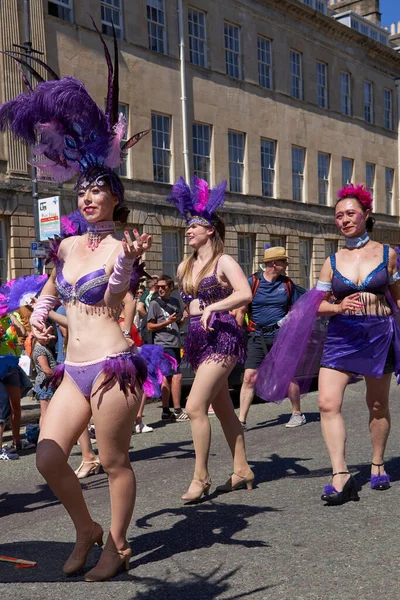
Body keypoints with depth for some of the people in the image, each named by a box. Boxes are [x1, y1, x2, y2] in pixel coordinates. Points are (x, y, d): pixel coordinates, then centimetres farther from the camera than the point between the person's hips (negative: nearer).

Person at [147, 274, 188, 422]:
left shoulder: (175, 302, 15)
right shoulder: (155, 303, -3)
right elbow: (150, 327, -5)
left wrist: (184, 318, 0)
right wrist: (167, 322, -16)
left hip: (175, 345, 7)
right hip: (163, 345, -6)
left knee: (168, 378, 9)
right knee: (177, 376, -12)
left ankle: (166, 412, 13)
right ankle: (177, 411, -7)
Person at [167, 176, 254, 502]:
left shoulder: (224, 261, -7)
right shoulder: (185, 267, 14)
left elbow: (245, 294, -21)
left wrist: (212, 308, -20)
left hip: (221, 337, -8)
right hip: (198, 338, 8)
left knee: (195, 407, -15)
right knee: (224, 408, 13)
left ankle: (201, 478, -4)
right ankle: (242, 470, 23)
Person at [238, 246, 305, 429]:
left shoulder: (287, 284, 7)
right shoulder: (253, 282, -2)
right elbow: (241, 309, 0)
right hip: (257, 336, -1)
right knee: (250, 377, -6)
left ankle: (297, 414, 22)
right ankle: (241, 420, -1)